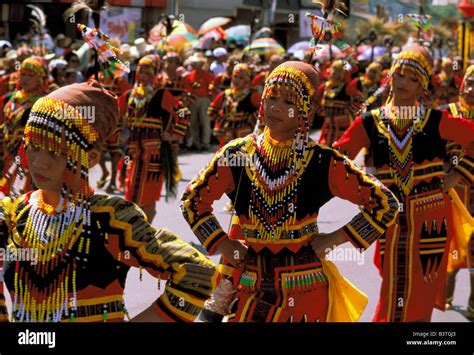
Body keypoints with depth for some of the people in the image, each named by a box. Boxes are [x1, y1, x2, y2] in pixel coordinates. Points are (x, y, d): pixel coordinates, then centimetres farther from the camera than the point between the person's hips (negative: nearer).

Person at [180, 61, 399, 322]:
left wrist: (334, 239, -8)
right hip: (248, 288, 2)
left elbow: (384, 205, -5)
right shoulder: (237, 155, -2)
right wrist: (222, 244, 1)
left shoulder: (323, 163, -9)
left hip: (303, 292, -2)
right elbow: (193, 199, 11)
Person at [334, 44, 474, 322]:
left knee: (421, 297, 2)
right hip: (392, 219, 1)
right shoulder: (370, 123, 3)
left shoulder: (435, 121, 0)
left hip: (431, 218, -1)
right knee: (394, 295, 4)